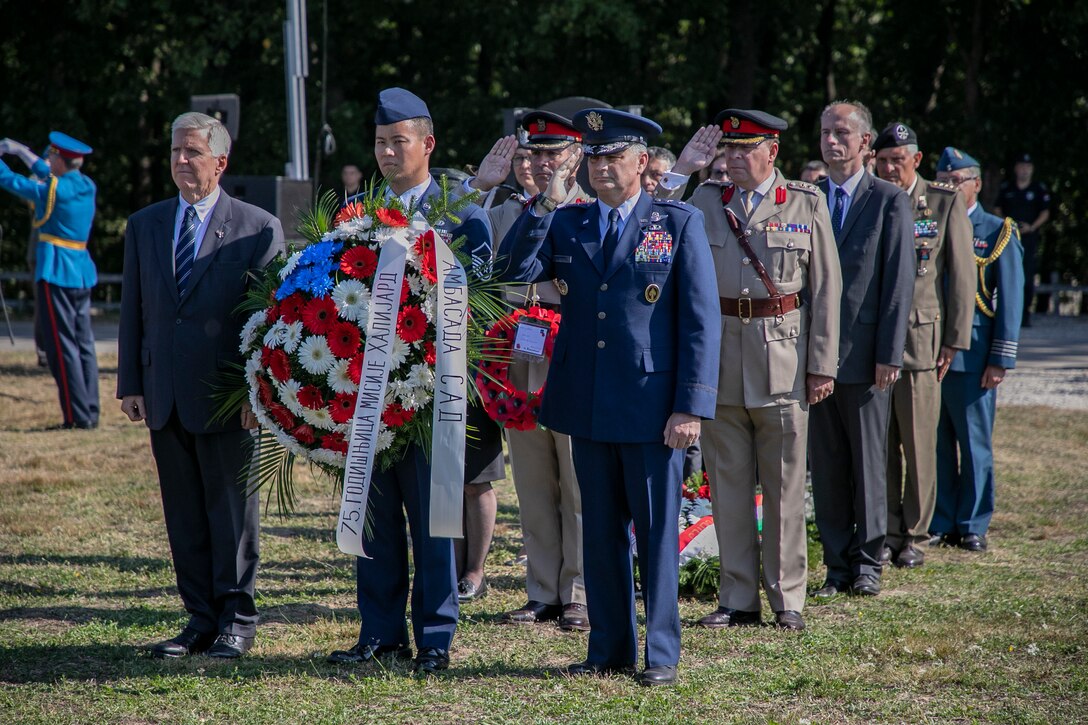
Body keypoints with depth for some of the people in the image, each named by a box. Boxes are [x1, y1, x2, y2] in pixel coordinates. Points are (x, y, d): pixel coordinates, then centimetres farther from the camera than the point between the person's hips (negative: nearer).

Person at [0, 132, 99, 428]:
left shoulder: (51, 190, -13)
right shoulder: (88, 186, 8)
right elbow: (48, 175, 26)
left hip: (55, 273, -8)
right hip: (82, 273, 8)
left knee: (62, 347, -5)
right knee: (84, 345, 10)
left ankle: (78, 416, -7)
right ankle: (91, 413, 10)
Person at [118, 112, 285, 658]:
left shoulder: (258, 228, -2)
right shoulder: (143, 226, 12)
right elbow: (132, 311, 12)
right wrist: (129, 384, 5)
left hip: (228, 395, -4)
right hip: (165, 397, 5)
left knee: (233, 511, 2)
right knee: (184, 515, 9)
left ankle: (236, 620, 12)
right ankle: (200, 619, 16)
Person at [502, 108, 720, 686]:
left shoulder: (680, 224, 0)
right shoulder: (565, 224, 10)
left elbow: (702, 321, -4)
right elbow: (516, 271, -4)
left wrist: (692, 406, -11)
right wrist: (546, 202, -10)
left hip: (652, 408, -4)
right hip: (587, 405, 4)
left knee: (657, 530, 3)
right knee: (600, 530, 10)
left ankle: (661, 652, 11)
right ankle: (608, 647, 19)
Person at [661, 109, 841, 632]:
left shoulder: (807, 204, 3)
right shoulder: (704, 201, 8)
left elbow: (826, 288, 1)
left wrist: (823, 365, -4)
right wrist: (680, 169, -5)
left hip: (783, 360, -2)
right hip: (719, 358, 2)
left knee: (784, 486, 3)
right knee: (728, 482, 6)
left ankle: (788, 599, 11)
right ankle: (737, 599, 14)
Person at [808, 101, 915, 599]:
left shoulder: (890, 201, -1)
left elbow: (899, 282, -4)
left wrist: (889, 355, -10)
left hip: (864, 355, -3)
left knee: (868, 462, 4)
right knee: (825, 466, 6)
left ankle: (868, 563, 13)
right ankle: (838, 565, 13)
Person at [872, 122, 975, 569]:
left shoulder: (946, 205, 2)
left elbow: (962, 277, 3)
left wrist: (953, 342, -2)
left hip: (920, 340, -2)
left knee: (919, 445, 1)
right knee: (880, 446, 3)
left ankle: (915, 537, 11)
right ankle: (887, 534, 13)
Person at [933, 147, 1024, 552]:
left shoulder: (999, 233, 1)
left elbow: (1010, 301, -2)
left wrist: (1000, 360, -9)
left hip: (971, 356, -3)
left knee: (974, 444, 2)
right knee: (936, 444, 6)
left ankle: (973, 526, 10)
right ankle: (940, 523, 14)